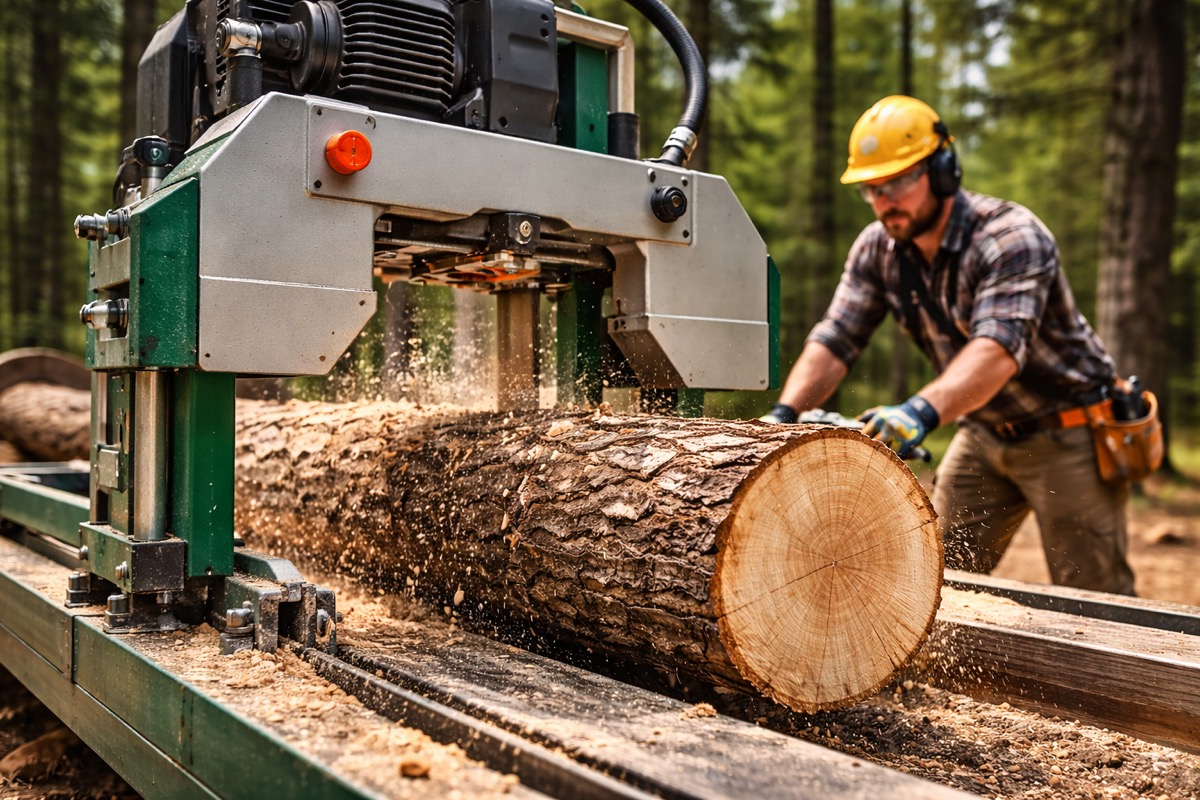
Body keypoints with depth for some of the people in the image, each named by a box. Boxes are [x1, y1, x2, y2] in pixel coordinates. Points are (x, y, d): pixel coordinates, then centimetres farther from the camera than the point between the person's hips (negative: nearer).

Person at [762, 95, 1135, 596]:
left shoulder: (1010, 236, -25)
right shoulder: (876, 250, -6)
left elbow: (998, 349, -40)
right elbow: (834, 340, -13)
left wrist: (922, 411, -57)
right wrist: (784, 415, -29)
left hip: (1068, 432, -6)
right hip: (985, 433, 6)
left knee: (1095, 606, 0)